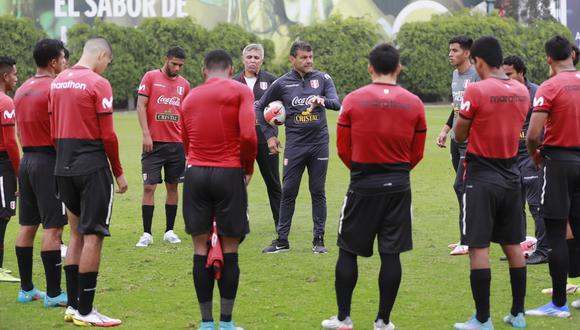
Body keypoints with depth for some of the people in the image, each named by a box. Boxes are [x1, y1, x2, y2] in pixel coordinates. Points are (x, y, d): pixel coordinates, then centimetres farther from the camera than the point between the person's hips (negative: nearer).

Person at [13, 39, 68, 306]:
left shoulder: (22, 90, 12)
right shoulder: (55, 89, -14)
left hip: (27, 158, 8)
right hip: (49, 161, -8)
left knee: (27, 226, 12)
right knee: (52, 228, -6)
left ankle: (26, 289, 17)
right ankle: (53, 293, -5)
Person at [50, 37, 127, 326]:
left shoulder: (58, 82, 11)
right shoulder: (98, 84, -12)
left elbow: (54, 131, 14)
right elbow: (107, 135, -12)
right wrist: (118, 172, -3)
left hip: (64, 167, 7)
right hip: (92, 168, -7)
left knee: (76, 233, 17)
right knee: (92, 236, -3)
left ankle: (72, 305, 18)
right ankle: (85, 312, -2)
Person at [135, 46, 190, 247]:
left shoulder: (184, 84, 10)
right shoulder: (151, 77, -1)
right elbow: (141, 105, -4)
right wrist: (146, 134, -12)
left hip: (177, 144, 4)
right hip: (154, 142, -4)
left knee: (172, 186, 7)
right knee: (149, 187, -6)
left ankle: (170, 231, 14)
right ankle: (146, 234, -3)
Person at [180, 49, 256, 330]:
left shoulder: (190, 97, 13)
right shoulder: (240, 91, -1)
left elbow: (186, 142, 15)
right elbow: (248, 135, -12)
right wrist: (248, 168, 2)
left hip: (195, 173, 3)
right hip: (229, 174, -3)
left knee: (201, 249, 5)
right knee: (229, 250, 4)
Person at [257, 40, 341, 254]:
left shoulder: (322, 78, 3)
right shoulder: (282, 84, 1)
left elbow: (336, 103, -9)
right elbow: (260, 108, 12)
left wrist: (323, 100, -31)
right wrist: (269, 135, 6)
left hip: (319, 143, 0)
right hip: (294, 145, 0)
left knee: (318, 192, 5)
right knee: (288, 193, 1)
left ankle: (318, 240, 12)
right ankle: (282, 240, 7)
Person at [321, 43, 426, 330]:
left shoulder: (353, 100, -6)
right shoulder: (414, 104, -1)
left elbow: (342, 148, 0)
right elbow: (417, 153, 6)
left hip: (363, 187, -2)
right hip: (399, 187, 2)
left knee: (348, 250, 9)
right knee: (391, 253, 5)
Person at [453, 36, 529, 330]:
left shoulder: (476, 91, -15)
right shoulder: (521, 91, 3)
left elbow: (459, 135, -6)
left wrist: (462, 112, 11)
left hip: (481, 179, -6)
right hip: (511, 178, 6)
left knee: (479, 247, -3)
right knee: (512, 244, 15)